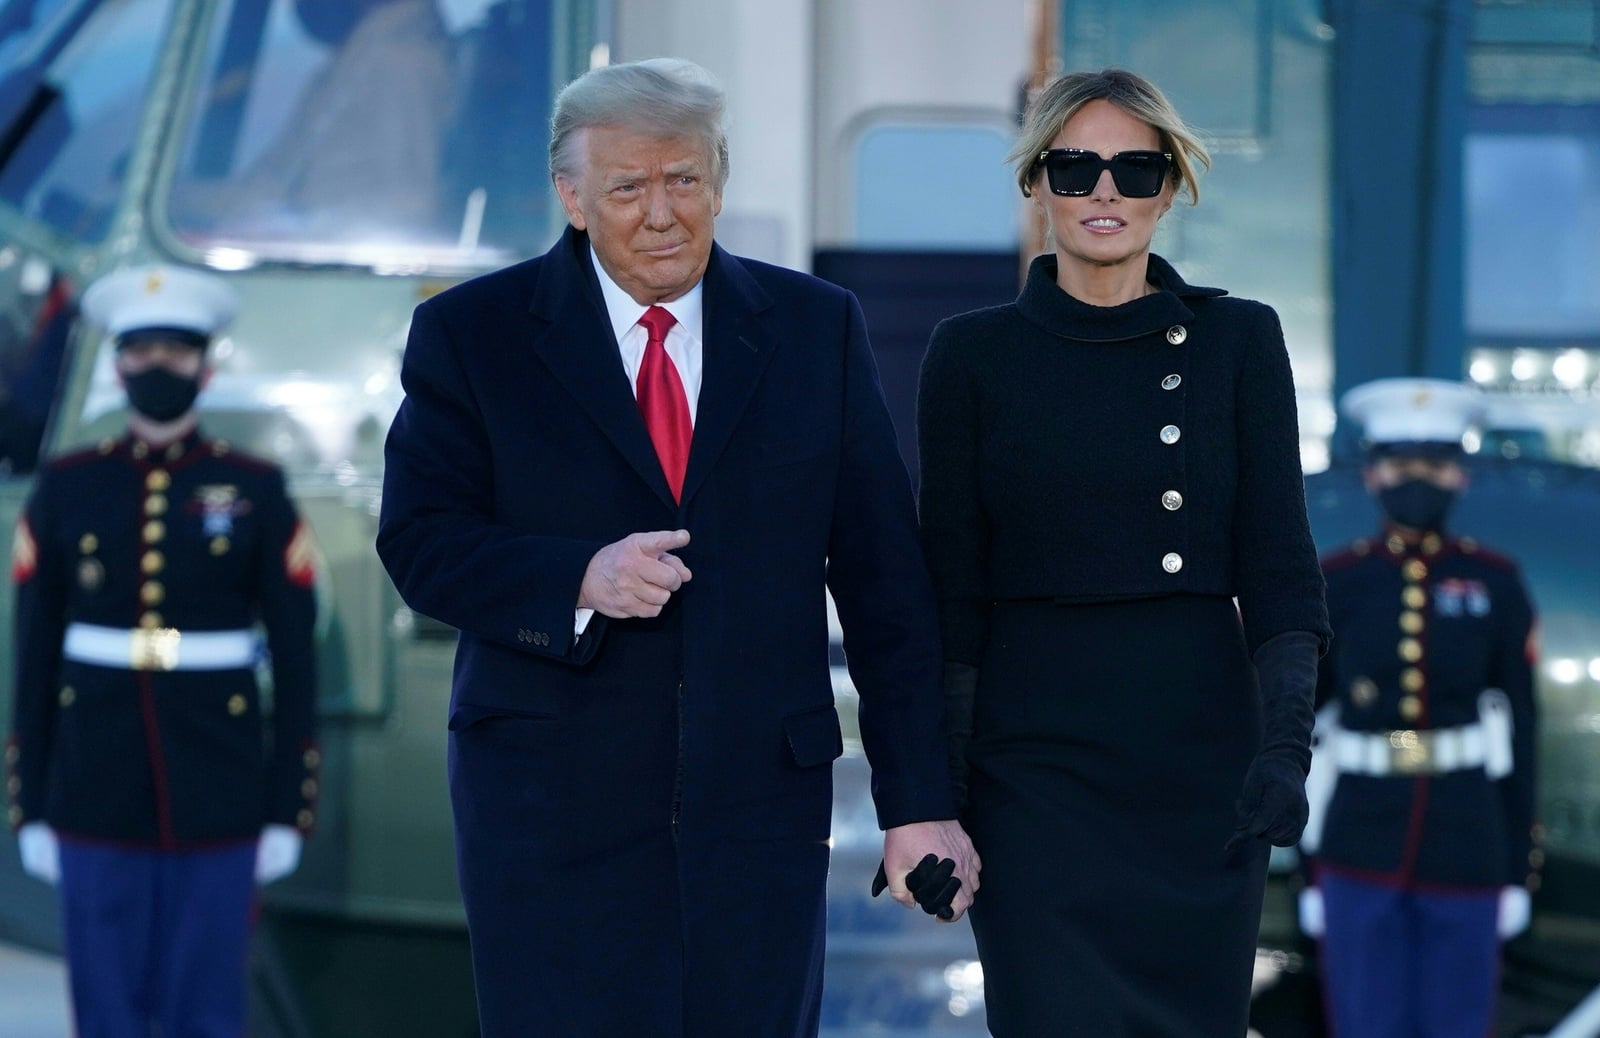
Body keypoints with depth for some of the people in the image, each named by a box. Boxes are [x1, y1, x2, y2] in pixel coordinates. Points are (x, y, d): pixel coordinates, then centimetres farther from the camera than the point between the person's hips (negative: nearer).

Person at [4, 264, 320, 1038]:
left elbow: (295, 661, 2)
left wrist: (287, 810, -2)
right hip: (96, 800, 1)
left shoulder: (255, 492, 3)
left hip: (217, 798, -1)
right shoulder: (67, 489, 5)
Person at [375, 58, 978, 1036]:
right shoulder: (472, 332, 3)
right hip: (551, 800, -2)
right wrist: (580, 579, -20)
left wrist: (918, 801, 2)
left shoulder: (817, 327, 7)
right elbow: (419, 541, -2)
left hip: (762, 798, 2)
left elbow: (883, 579, 6)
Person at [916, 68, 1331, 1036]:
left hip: (1202, 757, 1)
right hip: (1036, 762, -1)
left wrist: (1288, 739, -13)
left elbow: (1279, 560, 0)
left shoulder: (1238, 340, 4)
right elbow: (952, 586, 3)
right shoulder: (974, 353, 2)